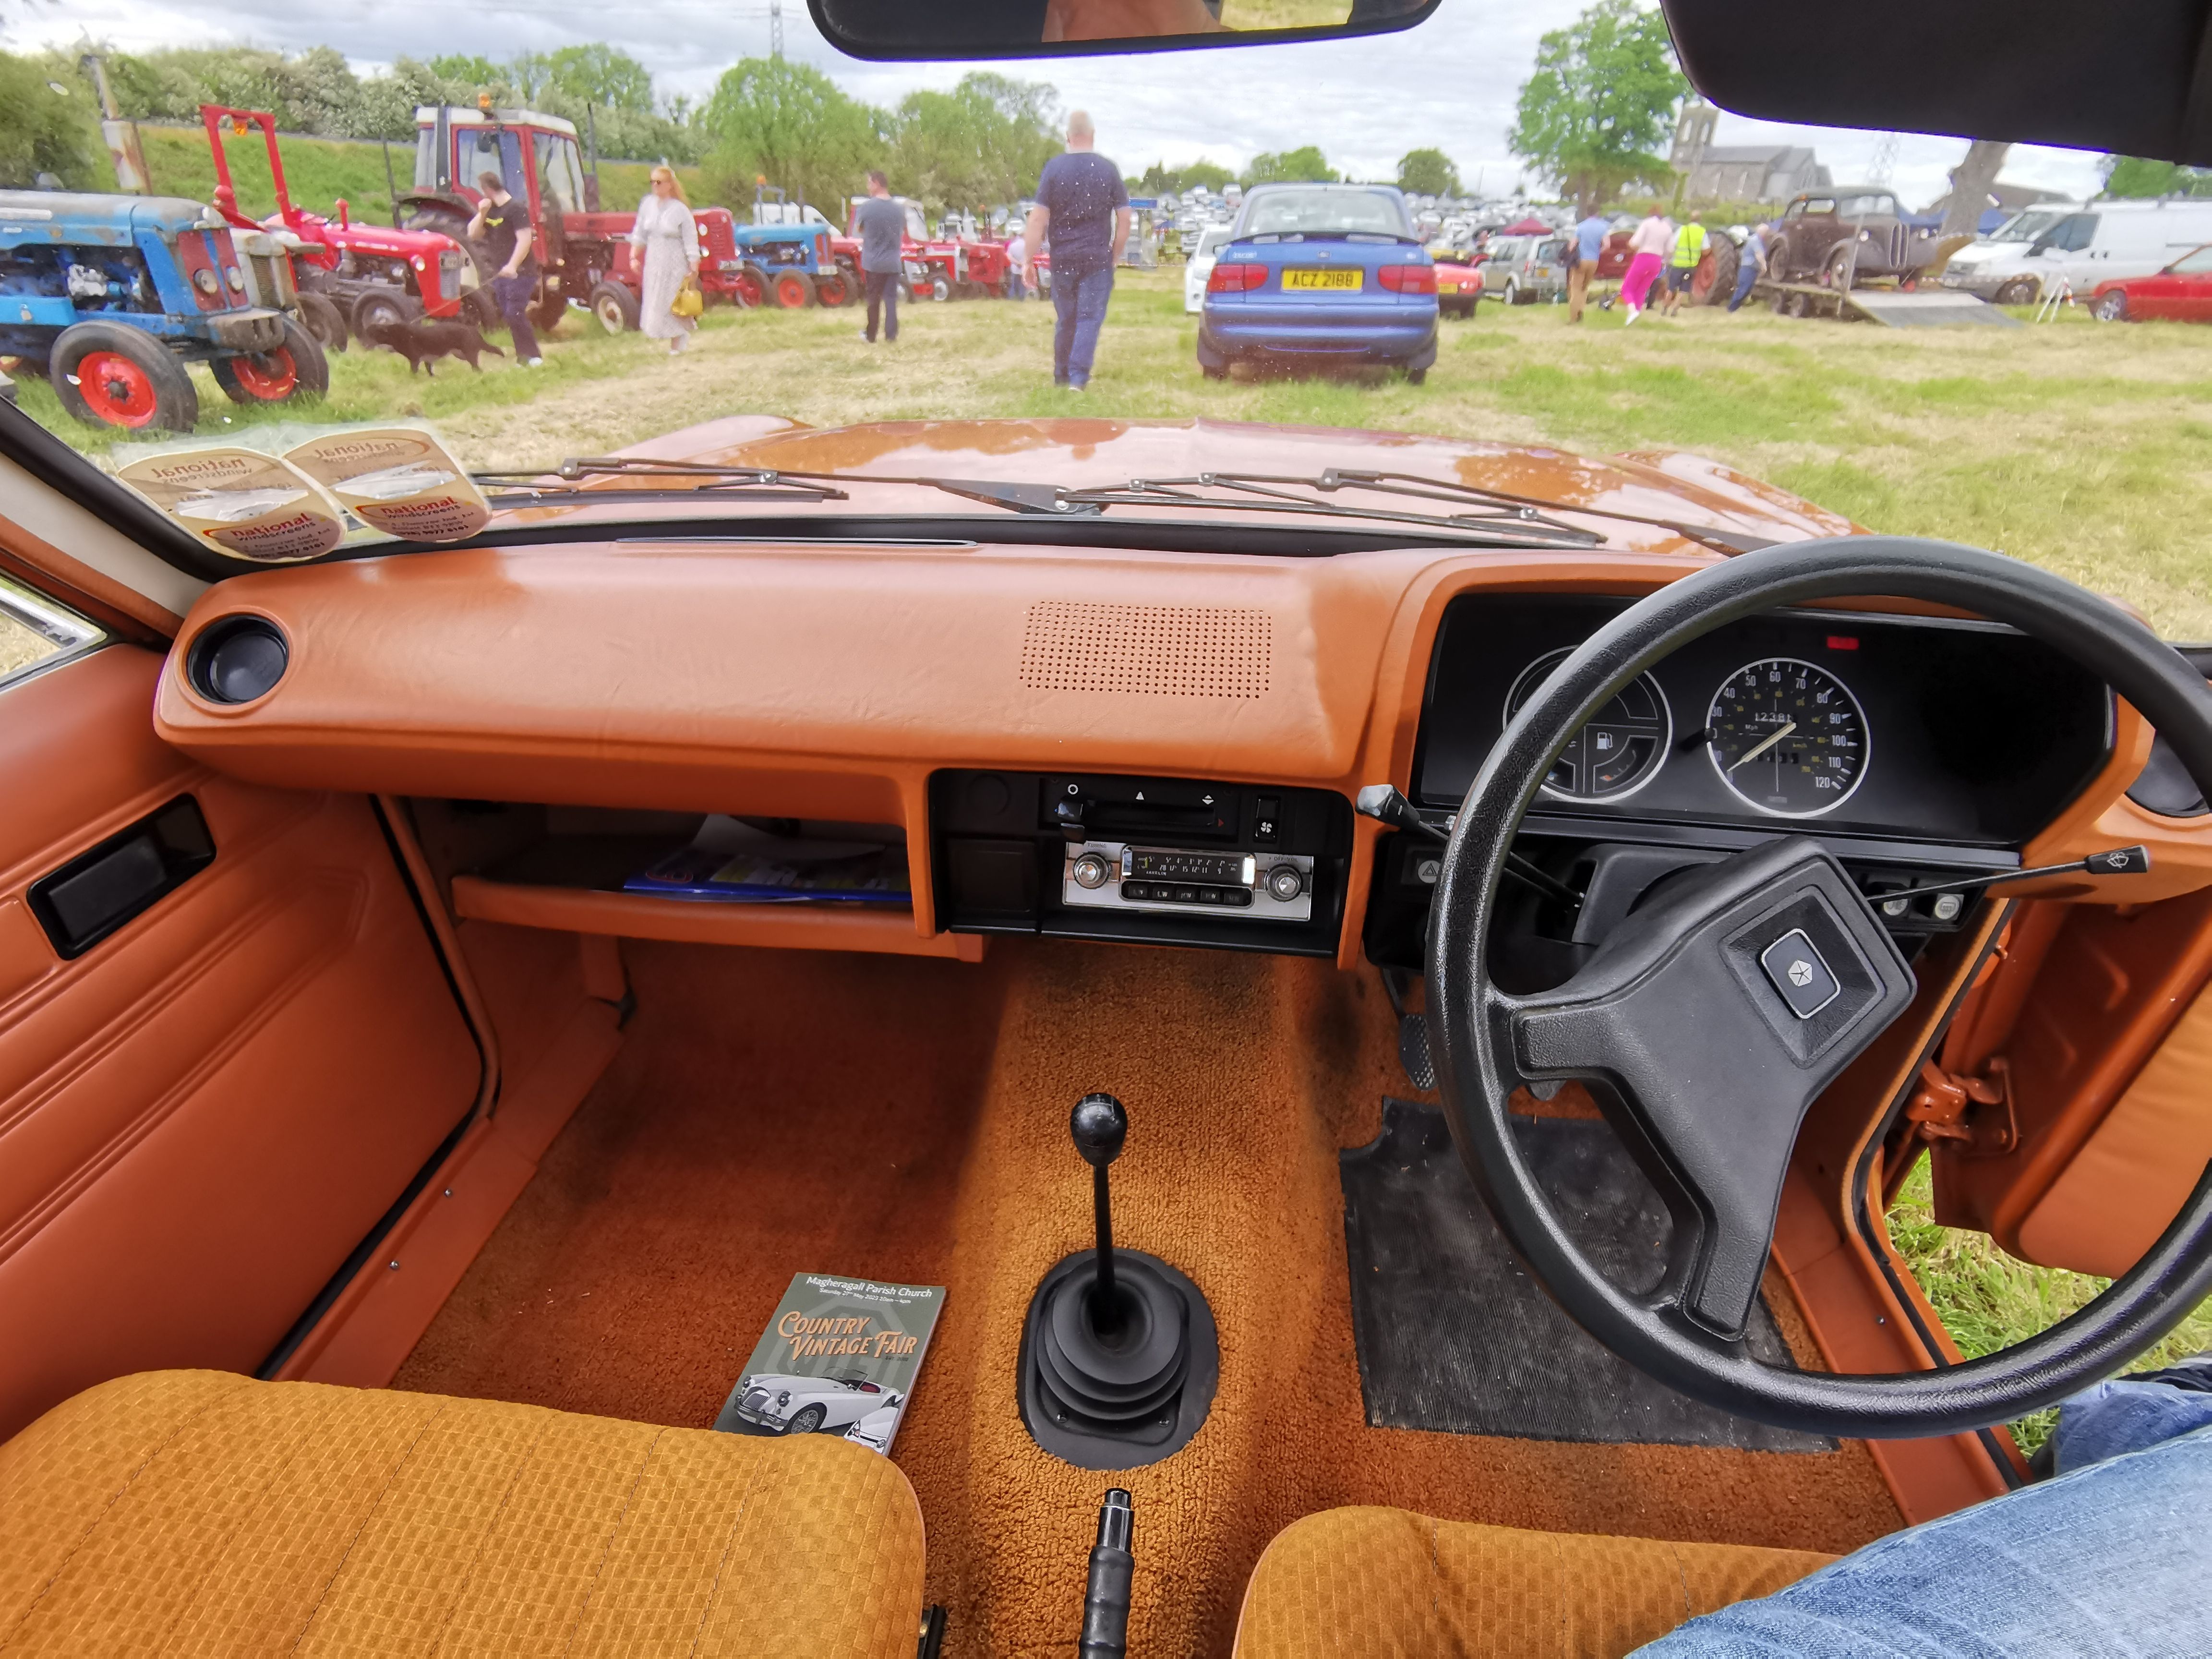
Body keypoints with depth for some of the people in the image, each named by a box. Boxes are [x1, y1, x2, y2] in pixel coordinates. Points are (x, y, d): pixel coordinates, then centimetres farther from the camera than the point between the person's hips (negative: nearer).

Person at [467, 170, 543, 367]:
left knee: (515, 314, -18)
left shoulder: (516, 209, -10)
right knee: (510, 316, 8)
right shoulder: (490, 210, 15)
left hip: (519, 273, -9)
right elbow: (473, 235, 12)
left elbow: (524, 240, -20)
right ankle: (523, 356, 12)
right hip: (500, 274, 9)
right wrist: (481, 213, -2)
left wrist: (513, 266, -30)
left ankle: (533, 357, -12)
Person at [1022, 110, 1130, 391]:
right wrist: (1115, 256, 13)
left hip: (1062, 258, 1)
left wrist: (1028, 261, -3)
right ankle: (1079, 376, -9)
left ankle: (1061, 375, 21)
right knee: (1090, 317, 2)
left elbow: (1038, 218, -6)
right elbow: (1124, 219, 1)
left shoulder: (1053, 168, -3)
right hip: (1098, 257, -1)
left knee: (1065, 319, 14)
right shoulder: (1108, 169, -1)